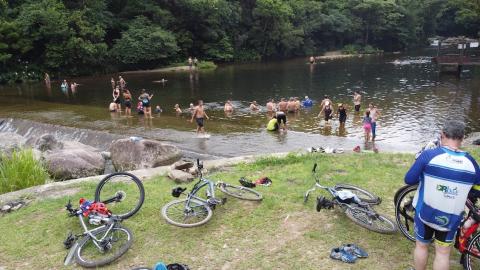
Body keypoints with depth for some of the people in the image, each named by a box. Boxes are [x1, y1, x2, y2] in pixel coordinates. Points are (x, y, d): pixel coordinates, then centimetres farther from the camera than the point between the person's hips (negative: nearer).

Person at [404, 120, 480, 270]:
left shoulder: (429, 155, -19)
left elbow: (409, 179, -14)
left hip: (425, 213, -1)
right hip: (451, 218, 2)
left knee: (421, 245, 20)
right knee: (443, 252, 18)